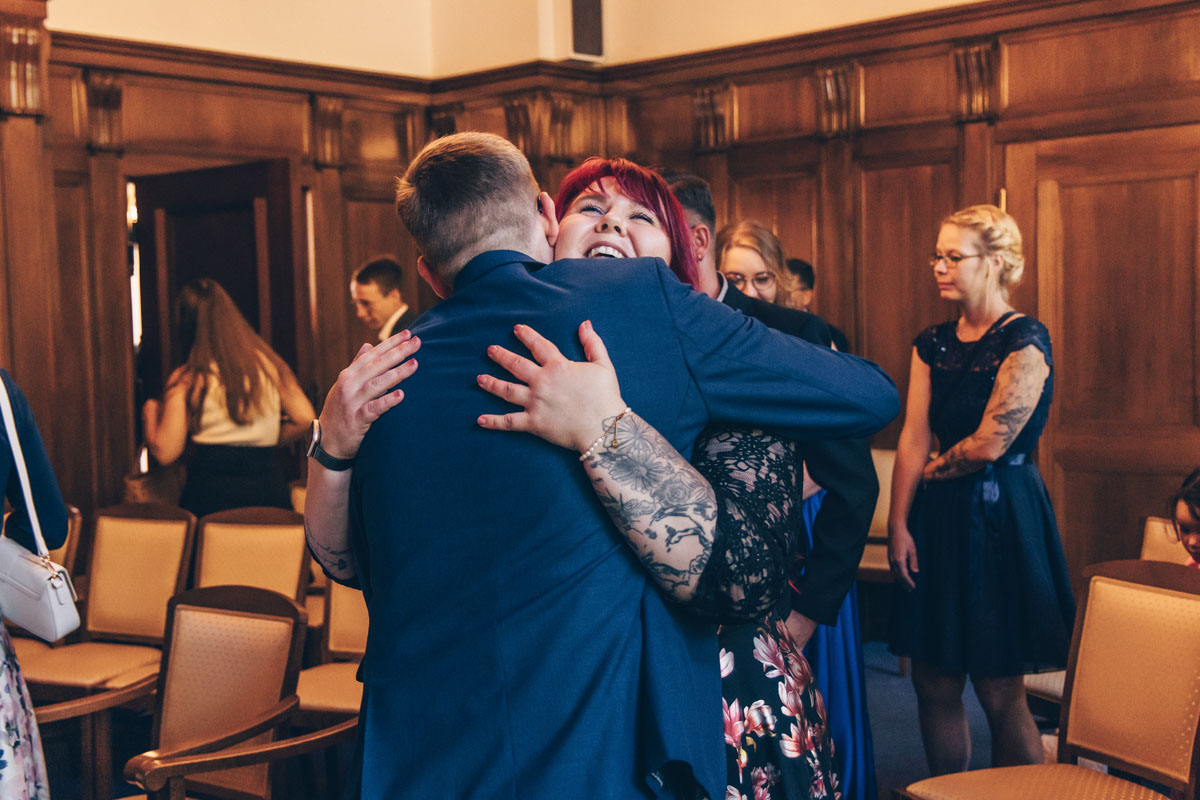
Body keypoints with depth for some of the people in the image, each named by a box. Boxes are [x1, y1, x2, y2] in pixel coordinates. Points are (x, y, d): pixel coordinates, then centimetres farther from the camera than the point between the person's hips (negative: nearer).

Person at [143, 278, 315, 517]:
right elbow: (305, 418, 5)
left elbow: (165, 453, -3)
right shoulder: (267, 362, 5)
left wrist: (151, 413, 15)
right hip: (269, 487, 3)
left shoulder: (186, 379, -3)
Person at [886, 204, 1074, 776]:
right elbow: (912, 439, 4)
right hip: (937, 517, 6)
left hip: (999, 517, -6)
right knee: (934, 684, 9)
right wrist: (898, 524, -2)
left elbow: (990, 443, -16)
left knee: (999, 691, 0)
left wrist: (932, 471, 0)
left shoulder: (1025, 341, -10)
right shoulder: (932, 344, 10)